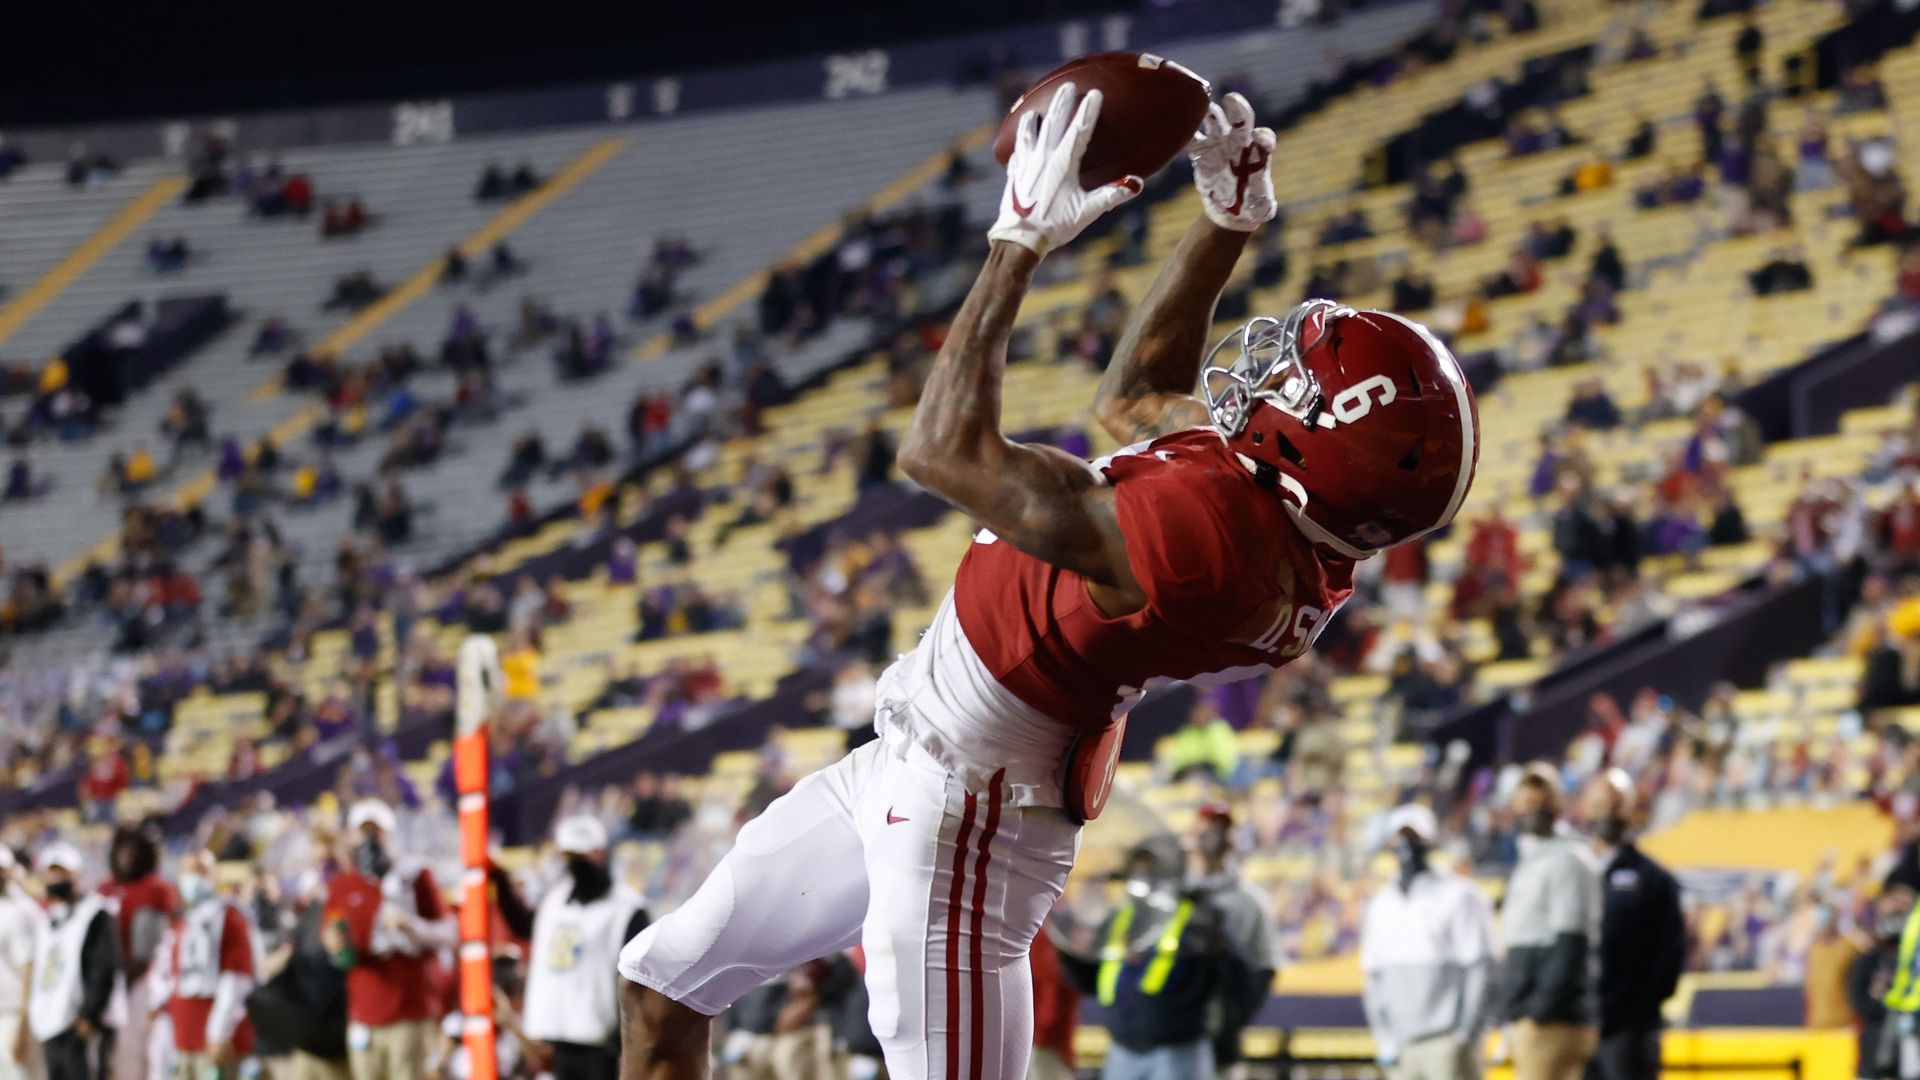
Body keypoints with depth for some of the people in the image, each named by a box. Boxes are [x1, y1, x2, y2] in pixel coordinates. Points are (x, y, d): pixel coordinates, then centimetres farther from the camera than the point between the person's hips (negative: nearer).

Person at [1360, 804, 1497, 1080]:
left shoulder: (1460, 897, -2)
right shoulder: (1381, 905, 15)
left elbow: (1481, 971, -5)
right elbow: (1373, 977, 17)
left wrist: (1466, 1036, -10)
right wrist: (1384, 1040, 7)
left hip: (1447, 1044, -5)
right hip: (1401, 1047, 5)